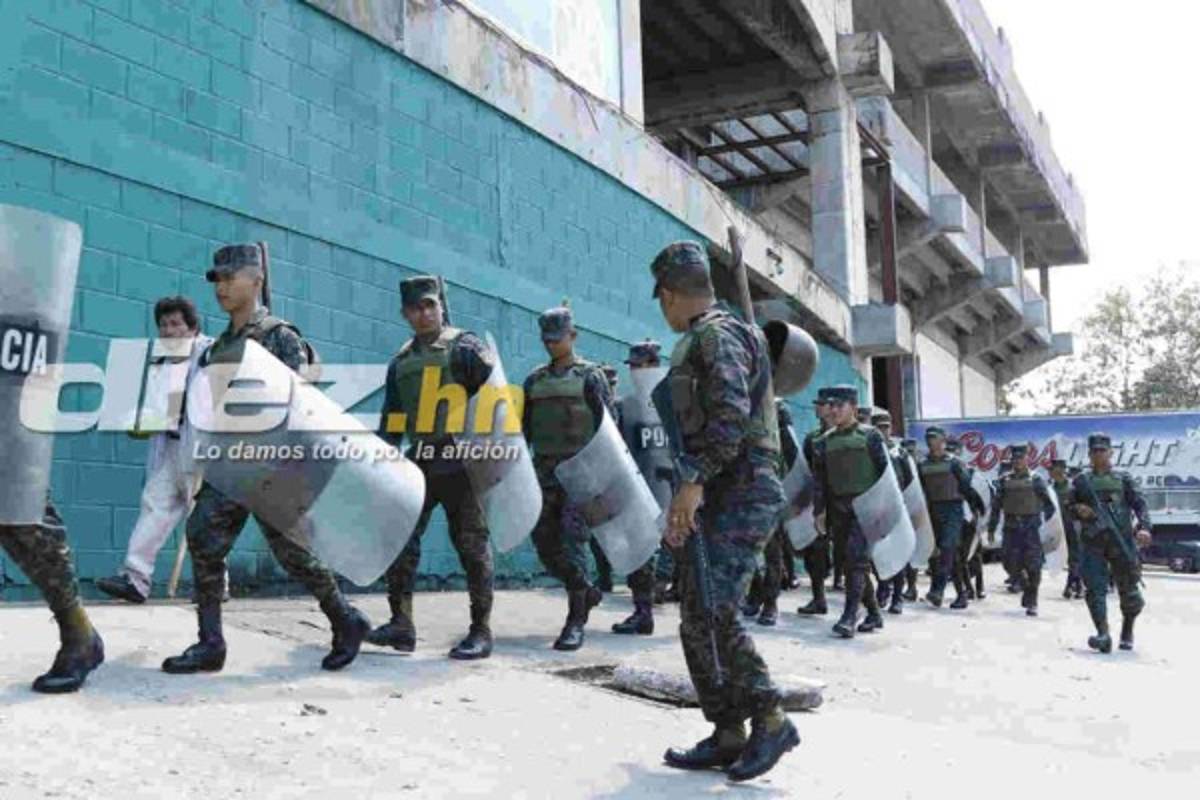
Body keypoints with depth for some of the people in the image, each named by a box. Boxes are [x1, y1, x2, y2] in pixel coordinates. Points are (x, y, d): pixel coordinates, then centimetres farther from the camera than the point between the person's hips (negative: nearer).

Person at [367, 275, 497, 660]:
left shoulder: (466, 347, -1)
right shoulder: (401, 361, 17)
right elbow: (391, 422, 22)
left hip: (461, 462, -6)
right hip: (419, 463, 6)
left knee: (471, 544, -1)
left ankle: (481, 631, 6)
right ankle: (401, 623, 10)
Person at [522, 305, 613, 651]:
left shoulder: (590, 376, 0)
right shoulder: (535, 380, 15)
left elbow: (607, 426, -4)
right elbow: (523, 428, 17)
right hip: (544, 470, 6)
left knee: (570, 542, -12)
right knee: (545, 544, 6)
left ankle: (576, 621, -4)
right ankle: (586, 592, 29)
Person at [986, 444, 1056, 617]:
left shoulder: (1035, 480, 2)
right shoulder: (1005, 481, 9)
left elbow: (1049, 504, 1)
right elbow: (996, 506, 11)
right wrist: (991, 528, 8)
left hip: (1031, 527, -2)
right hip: (1011, 527, 2)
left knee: (1033, 565, -5)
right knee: (1011, 564, -1)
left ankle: (1031, 602, 6)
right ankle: (1025, 583, 29)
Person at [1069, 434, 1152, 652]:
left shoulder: (1123, 479, 11)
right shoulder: (1080, 481, 15)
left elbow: (1140, 504, 2)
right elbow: (1068, 506, 18)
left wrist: (1145, 527, -16)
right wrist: (1078, 510, -6)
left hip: (1122, 540, -1)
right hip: (1092, 542, 1)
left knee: (1128, 589, 4)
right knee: (1095, 589, -12)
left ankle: (1127, 631, 26)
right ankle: (1103, 635, -18)